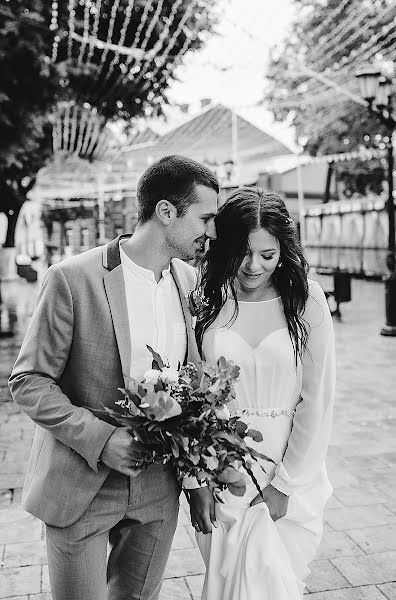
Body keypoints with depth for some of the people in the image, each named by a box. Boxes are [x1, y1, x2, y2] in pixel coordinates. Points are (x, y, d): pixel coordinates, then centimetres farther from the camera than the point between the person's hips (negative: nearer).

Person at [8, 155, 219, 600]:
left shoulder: (189, 281, 1)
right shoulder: (73, 278, -17)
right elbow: (28, 382, -11)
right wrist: (100, 438, -21)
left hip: (159, 491, 5)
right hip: (80, 492, -4)